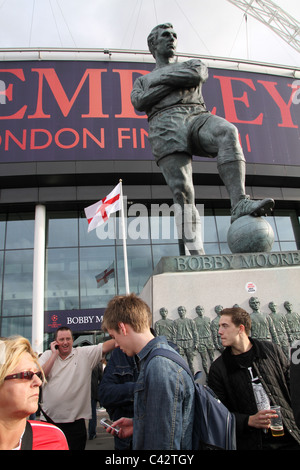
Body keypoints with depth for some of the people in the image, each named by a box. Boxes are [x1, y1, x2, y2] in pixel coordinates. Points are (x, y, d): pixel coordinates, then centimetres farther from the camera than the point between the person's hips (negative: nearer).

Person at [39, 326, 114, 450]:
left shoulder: (84, 354, -1)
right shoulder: (48, 355, 4)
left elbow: (105, 347, -10)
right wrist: (54, 354, -10)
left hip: (75, 418, -1)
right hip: (49, 417, 1)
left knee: (77, 447, 5)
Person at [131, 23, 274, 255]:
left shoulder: (193, 64, 33)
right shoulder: (142, 81, 32)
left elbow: (196, 75, 6)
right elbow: (139, 103, 7)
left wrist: (163, 77, 13)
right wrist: (176, 83, 7)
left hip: (197, 117, 1)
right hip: (166, 127, -1)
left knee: (227, 132, -35)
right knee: (182, 190, -19)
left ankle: (239, 204, -48)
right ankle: (196, 255, -23)